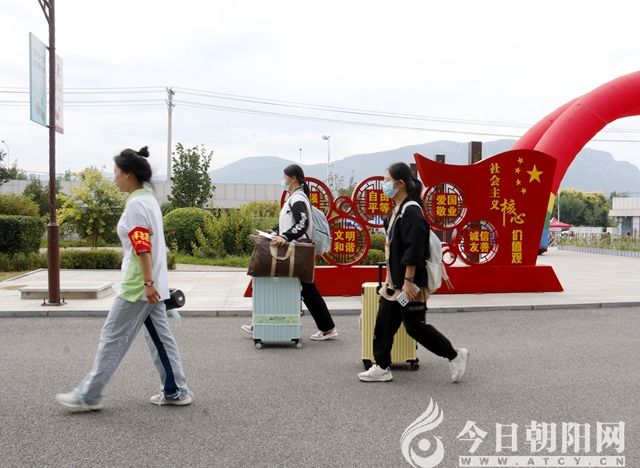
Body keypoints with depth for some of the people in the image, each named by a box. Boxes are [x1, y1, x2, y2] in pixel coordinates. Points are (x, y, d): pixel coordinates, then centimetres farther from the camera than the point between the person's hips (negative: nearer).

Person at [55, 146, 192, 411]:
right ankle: (175, 391, 17)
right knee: (160, 337, 12)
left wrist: (147, 283, -24)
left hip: (138, 286, -10)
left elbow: (142, 248, -22)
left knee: (113, 338, -1)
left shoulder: (135, 204, -16)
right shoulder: (148, 199, 14)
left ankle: (88, 396, 9)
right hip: (151, 283, 10)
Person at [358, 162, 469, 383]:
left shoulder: (411, 212, -19)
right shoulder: (397, 210, 11)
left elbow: (414, 251, -23)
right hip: (394, 282, 9)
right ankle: (382, 367, 20)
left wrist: (408, 281, -23)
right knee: (384, 324, 10)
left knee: (416, 326, 1)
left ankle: (455, 356, 15)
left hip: (408, 284, -9)